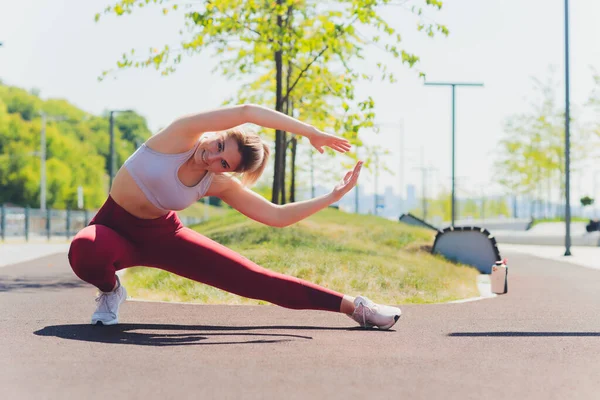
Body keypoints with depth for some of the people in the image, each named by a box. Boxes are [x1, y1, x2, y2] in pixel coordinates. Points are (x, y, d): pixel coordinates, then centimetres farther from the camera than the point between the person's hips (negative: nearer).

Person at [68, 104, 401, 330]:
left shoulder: (220, 185, -12)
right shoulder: (181, 135, -25)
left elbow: (277, 216, -6)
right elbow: (246, 112, -38)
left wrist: (334, 196, -11)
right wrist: (312, 132, -34)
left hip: (161, 234, 3)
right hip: (115, 227, -3)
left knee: (250, 277, -6)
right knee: (85, 252, -42)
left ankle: (352, 306, 1)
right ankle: (110, 290, -4)